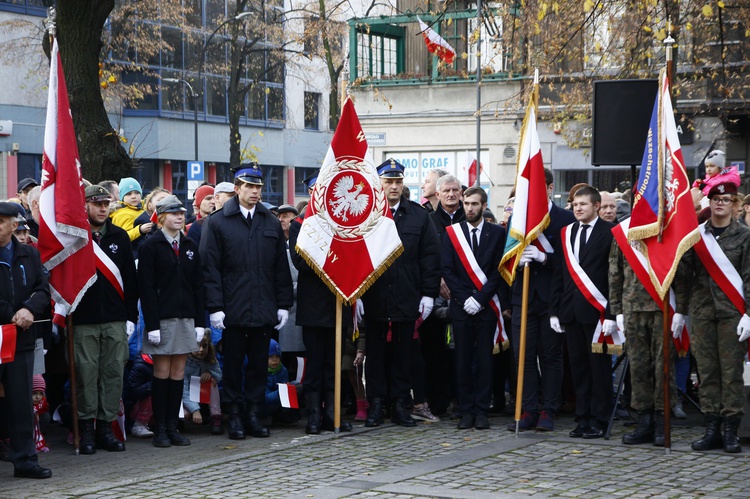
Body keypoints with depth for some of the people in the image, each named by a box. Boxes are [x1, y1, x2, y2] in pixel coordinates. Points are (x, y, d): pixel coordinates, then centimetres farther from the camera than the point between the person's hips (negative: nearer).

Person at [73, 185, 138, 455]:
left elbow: (130, 279, 12)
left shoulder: (119, 237, 11)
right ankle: (86, 429, 5)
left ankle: (106, 427, 10)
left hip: (116, 320, 3)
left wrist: (131, 316, 6)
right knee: (87, 372, -3)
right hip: (84, 320, -3)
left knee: (114, 372, 2)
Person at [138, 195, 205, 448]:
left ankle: (173, 427, 11)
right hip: (162, 319, -5)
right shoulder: (151, 246, -4)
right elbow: (146, 287, -8)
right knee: (162, 373, -2)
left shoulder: (190, 246, 12)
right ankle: (160, 429, 4)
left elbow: (197, 285, 12)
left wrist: (200, 321, 5)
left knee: (178, 373, 6)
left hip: (186, 317, 5)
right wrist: (152, 324, -14)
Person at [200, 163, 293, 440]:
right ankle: (234, 415, 11)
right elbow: (210, 268, -4)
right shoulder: (217, 223, 0)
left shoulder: (271, 223, 11)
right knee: (233, 363, 4)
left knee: (259, 363, 8)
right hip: (233, 310, -3)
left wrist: (283, 304, 6)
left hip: (264, 310, 3)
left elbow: (281, 268, 12)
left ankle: (253, 413, 16)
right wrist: (215, 307, -10)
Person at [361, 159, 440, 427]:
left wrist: (428, 294, -1)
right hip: (374, 298, -1)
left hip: (406, 298, 2)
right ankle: (376, 404, 13)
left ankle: (401, 404, 15)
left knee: (403, 352, 8)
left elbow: (431, 256, 6)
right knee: (375, 352, 6)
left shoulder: (418, 215, 6)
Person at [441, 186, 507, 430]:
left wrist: (480, 298, -10)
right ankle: (466, 410, 6)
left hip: (486, 306, -1)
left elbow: (499, 270, -1)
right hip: (461, 306, 1)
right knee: (463, 359, 1)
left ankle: (481, 410, 5)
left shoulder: (497, 233, 4)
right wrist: (464, 299, -7)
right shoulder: (451, 233, 8)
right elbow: (447, 270, 3)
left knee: (484, 359, 0)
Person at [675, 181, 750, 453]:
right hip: (702, 312, 3)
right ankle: (712, 429, 9)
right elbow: (685, 274, 10)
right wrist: (680, 311, 7)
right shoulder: (696, 235, 8)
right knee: (707, 370, 4)